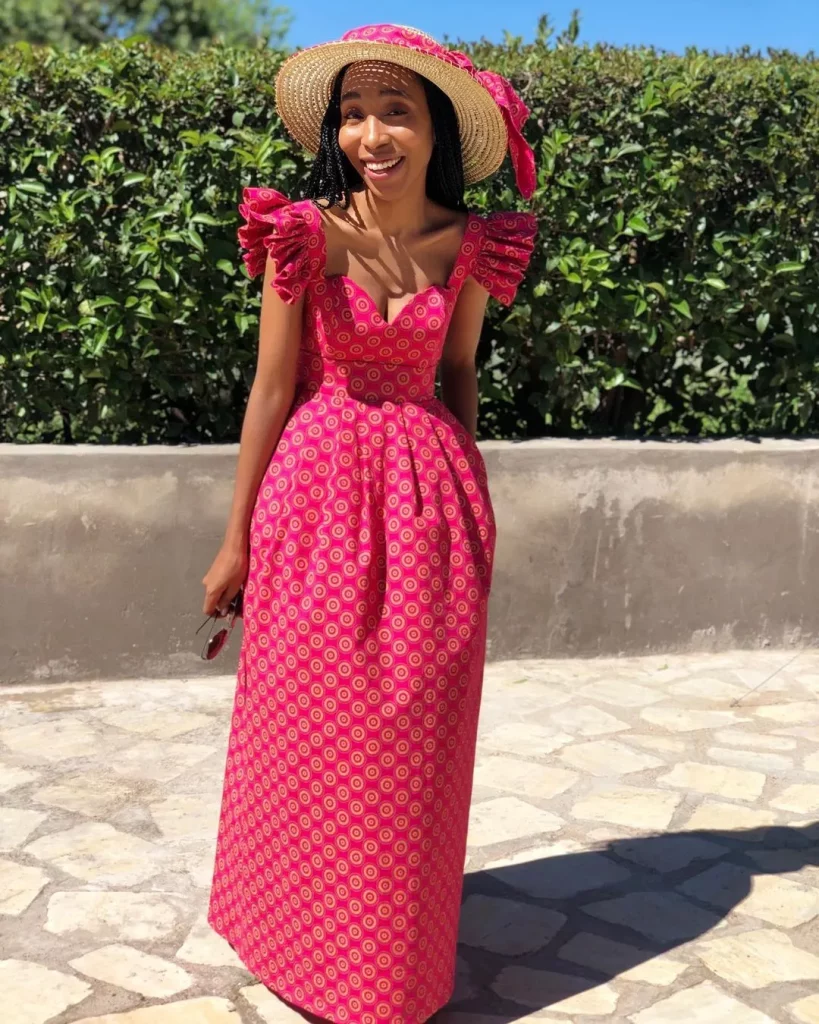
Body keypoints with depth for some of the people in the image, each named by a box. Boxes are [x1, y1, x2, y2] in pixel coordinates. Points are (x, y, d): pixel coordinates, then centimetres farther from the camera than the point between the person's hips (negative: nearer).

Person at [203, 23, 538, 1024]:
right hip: (317, 490, -2)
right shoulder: (304, 234, -8)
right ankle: (301, 941, 31)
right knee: (305, 730, 7)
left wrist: (468, 507, 14)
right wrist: (235, 542, -2)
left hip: (428, 498, 2)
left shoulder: (468, 246, 0)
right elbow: (273, 388, -5)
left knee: (412, 740, 9)